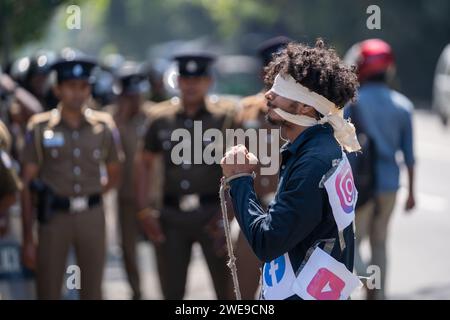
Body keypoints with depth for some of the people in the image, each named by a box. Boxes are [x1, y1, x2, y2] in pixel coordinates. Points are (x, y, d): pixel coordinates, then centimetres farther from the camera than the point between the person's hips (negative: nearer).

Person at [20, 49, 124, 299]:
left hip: (92, 215, 2)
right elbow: (27, 185, -3)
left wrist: (89, 196, 5)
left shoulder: (104, 126, 3)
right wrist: (28, 239, -7)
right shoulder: (40, 127, -3)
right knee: (48, 291, 0)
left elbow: (114, 176, 17)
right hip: (54, 217, -2)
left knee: (92, 292, 8)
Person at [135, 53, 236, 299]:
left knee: (226, 288, 2)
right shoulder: (161, 117, 7)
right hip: (172, 214, 3)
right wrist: (144, 210, 7)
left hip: (212, 213, -3)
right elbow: (144, 163, 15)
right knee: (170, 290, 10)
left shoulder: (225, 114, -2)